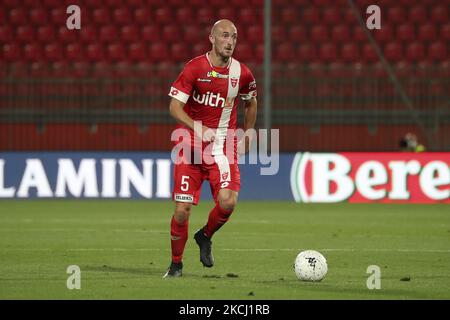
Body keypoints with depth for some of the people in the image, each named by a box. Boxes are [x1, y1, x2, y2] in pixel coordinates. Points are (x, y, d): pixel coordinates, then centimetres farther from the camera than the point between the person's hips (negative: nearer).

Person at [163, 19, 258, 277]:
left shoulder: (242, 73, 1)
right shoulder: (195, 68, -8)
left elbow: (251, 102, 22)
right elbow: (175, 106, -10)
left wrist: (247, 135, 19)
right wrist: (197, 128, -25)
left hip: (224, 148, 2)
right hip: (191, 146, -2)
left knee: (228, 202, -17)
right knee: (182, 208, -5)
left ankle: (205, 236, 16)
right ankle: (176, 264, 16)